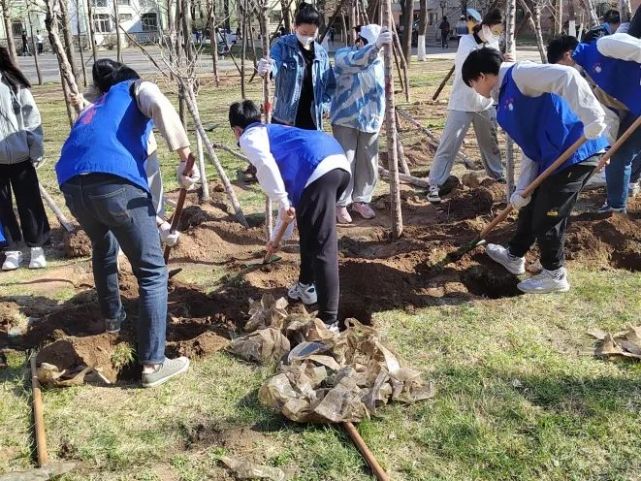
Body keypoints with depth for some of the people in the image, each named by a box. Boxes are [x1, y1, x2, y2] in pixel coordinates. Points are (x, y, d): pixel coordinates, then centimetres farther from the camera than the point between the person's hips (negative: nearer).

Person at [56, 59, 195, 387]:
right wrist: (186, 159, -8)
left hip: (71, 183, 7)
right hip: (114, 180, -6)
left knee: (103, 248, 35)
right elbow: (161, 108, -4)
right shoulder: (137, 88, 23)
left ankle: (112, 318, 51)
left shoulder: (93, 108, 40)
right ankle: (152, 364, 2)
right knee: (152, 272, 3)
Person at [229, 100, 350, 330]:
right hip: (339, 164, 9)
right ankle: (307, 286, 45)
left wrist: (283, 202, -6)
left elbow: (265, 164, -12)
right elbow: (293, 188, 45)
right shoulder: (274, 133, 40)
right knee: (308, 227, 30)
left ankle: (329, 321, -1)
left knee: (322, 248, -5)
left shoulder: (249, 137, 16)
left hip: (318, 171, -9)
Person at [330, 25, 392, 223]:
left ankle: (361, 200, 23)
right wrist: (376, 46, -52)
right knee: (345, 162, -4)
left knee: (368, 163, 9)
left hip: (370, 120, 6)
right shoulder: (343, 55, -12)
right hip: (346, 119, -5)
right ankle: (341, 204, 7)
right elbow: (356, 61, -36)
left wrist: (381, 116, 10)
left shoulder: (378, 60, 8)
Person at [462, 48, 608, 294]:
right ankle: (514, 256, 44)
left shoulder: (520, 74, -11)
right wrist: (522, 188, 10)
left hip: (577, 152, -10)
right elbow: (531, 148, 17)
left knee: (547, 217, 2)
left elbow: (566, 76, -27)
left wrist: (591, 118, -34)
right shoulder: (507, 100, 18)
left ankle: (555, 275, 22)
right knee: (531, 207, 23)